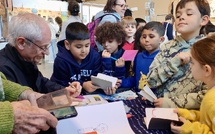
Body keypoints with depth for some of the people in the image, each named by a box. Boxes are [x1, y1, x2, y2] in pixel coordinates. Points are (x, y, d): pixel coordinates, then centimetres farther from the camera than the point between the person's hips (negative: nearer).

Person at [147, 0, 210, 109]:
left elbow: (208, 95, -8)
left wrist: (173, 103, -14)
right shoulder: (167, 47, 4)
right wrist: (174, 62, -13)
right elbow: (151, 80, -2)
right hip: (159, 106, 3)